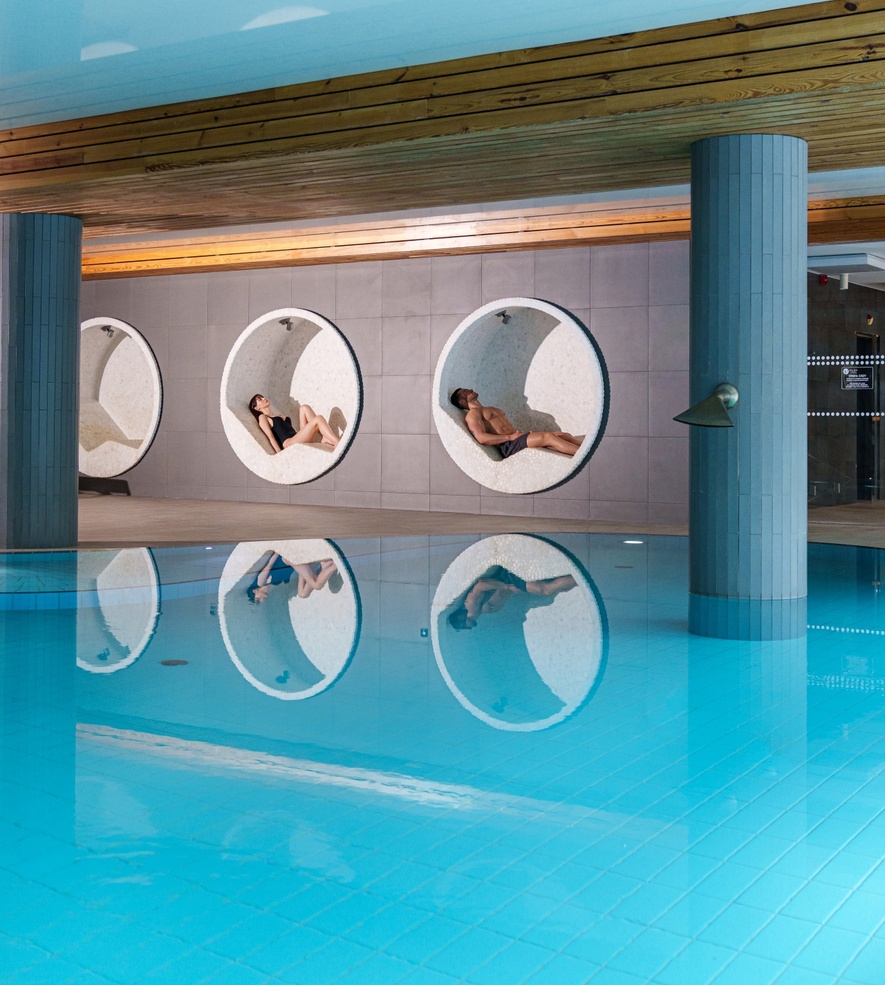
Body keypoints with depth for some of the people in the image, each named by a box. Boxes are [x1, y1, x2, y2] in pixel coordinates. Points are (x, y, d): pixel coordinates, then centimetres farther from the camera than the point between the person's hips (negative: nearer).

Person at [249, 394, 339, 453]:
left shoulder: (279, 416, 36)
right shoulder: (262, 417, 11)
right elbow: (270, 437, -4)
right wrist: (280, 453, -19)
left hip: (300, 439, 8)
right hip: (289, 443, -8)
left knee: (304, 408, -6)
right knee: (318, 419, -19)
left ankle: (325, 439, -17)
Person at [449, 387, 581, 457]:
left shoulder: (492, 409, 33)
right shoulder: (472, 414, 3)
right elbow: (481, 438, -14)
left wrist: (527, 433, 8)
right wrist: (510, 437, -16)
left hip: (517, 437, 9)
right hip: (508, 446, -9)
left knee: (562, 434, -7)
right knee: (548, 436, -27)